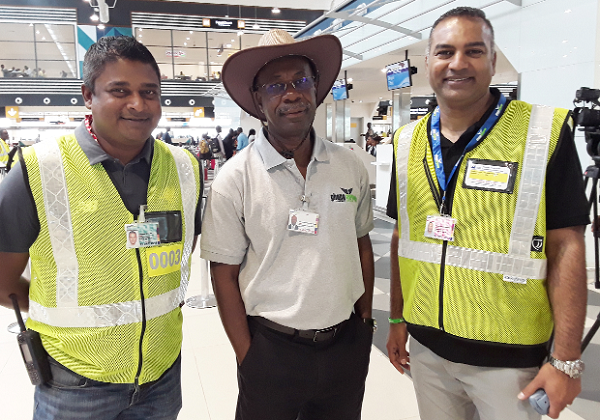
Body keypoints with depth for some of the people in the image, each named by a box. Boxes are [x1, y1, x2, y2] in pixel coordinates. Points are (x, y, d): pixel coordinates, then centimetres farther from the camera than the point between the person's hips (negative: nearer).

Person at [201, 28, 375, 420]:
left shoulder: (351, 167, -2)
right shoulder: (234, 179, -11)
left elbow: (362, 245, 8)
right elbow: (225, 273, -7)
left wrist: (365, 323, 9)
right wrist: (248, 360, -7)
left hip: (347, 344, 4)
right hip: (271, 350, -3)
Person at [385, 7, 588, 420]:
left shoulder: (545, 133, -11)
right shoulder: (408, 142, 1)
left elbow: (566, 249, -11)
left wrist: (566, 360, -11)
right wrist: (397, 319, 9)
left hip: (508, 356, -3)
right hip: (425, 345, 4)